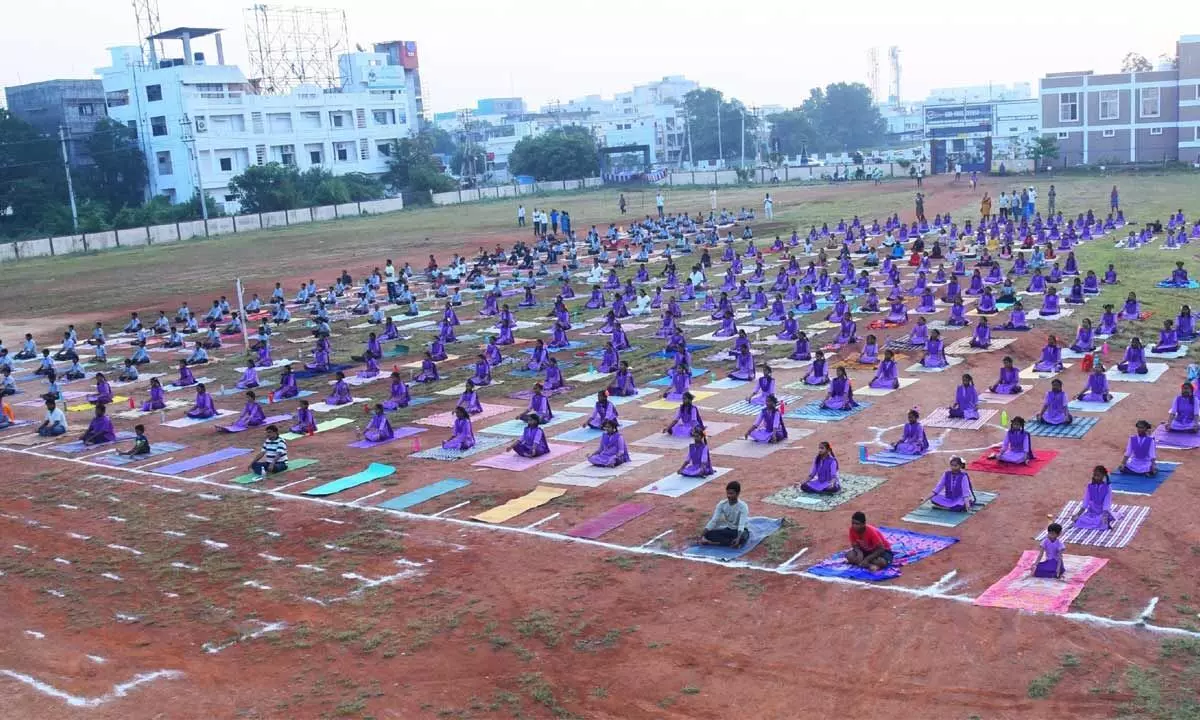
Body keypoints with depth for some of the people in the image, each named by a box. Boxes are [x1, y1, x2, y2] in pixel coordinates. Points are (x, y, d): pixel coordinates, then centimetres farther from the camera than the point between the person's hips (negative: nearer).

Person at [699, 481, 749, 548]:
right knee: (709, 534, -23)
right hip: (728, 529, 4)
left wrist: (738, 538, -51)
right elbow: (713, 520, -16)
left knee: (742, 538, -41)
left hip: (740, 531, -4)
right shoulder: (722, 504, -10)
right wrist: (703, 535, -28)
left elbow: (742, 524, -34)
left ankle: (713, 542, -34)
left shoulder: (743, 506, -22)